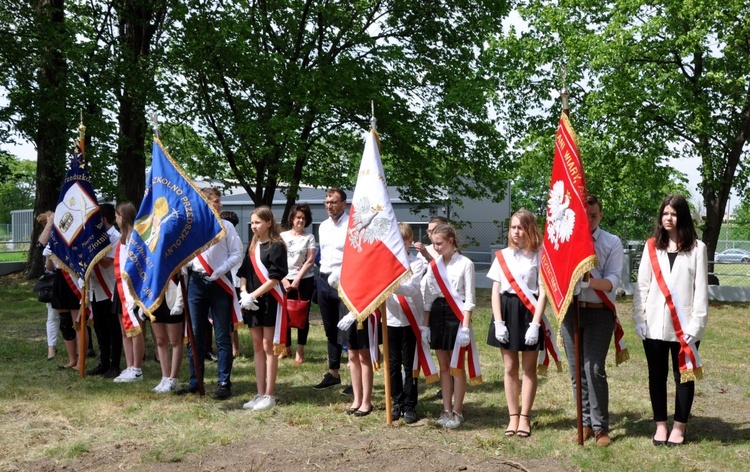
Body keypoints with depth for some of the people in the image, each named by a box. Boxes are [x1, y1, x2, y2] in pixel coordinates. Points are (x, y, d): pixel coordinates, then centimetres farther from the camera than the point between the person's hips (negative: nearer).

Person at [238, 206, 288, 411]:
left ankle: (269, 395, 3)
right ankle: (260, 394, 16)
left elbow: (275, 278, -14)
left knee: (268, 346, -3)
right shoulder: (252, 246, 15)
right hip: (251, 302, 7)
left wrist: (253, 295, -16)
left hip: (270, 301, -7)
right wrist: (244, 293, -4)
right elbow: (244, 273, 14)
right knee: (257, 347, 9)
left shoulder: (277, 246, -7)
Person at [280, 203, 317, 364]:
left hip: (304, 280, -1)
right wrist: (284, 280, -7)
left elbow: (310, 261, -4)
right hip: (285, 280, 1)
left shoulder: (309, 237, 4)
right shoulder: (282, 236, 7)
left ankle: (300, 351, 7)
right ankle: (286, 348, 17)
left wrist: (297, 280, -12)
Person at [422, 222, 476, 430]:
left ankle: (457, 412, 9)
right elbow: (428, 296, 11)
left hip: (456, 314, -5)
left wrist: (465, 327, -14)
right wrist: (425, 325, 7)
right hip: (437, 314, 5)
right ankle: (446, 410, 16)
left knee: (457, 366, 1)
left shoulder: (465, 264, -6)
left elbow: (469, 298, -8)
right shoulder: (433, 265, 9)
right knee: (443, 365, 9)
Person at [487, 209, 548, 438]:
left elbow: (543, 292, -7)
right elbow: (495, 290, 5)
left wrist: (535, 324, -13)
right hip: (506, 311, 3)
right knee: (510, 368, 7)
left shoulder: (538, 256, -4)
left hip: (528, 312, -3)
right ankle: (513, 417, 16)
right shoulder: (502, 256, 6)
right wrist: (498, 322, -4)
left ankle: (525, 417, 13)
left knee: (528, 368, 4)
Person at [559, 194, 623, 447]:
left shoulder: (612, 242, 2)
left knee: (594, 369, -11)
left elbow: (613, 281, -8)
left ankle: (600, 426, 1)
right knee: (577, 370, 8)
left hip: (599, 313, -3)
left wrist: (590, 281, -28)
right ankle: (586, 422, 19)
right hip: (570, 310, 3)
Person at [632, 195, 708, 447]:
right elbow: (642, 285, 5)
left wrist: (696, 325, -10)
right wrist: (639, 319, -1)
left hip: (684, 326, -2)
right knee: (657, 376, 9)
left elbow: (701, 289, -4)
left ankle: (679, 427, 19)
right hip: (654, 325, 2)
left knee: (684, 376, 7)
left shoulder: (697, 248, -1)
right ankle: (660, 425, 21)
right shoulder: (651, 247, 6)